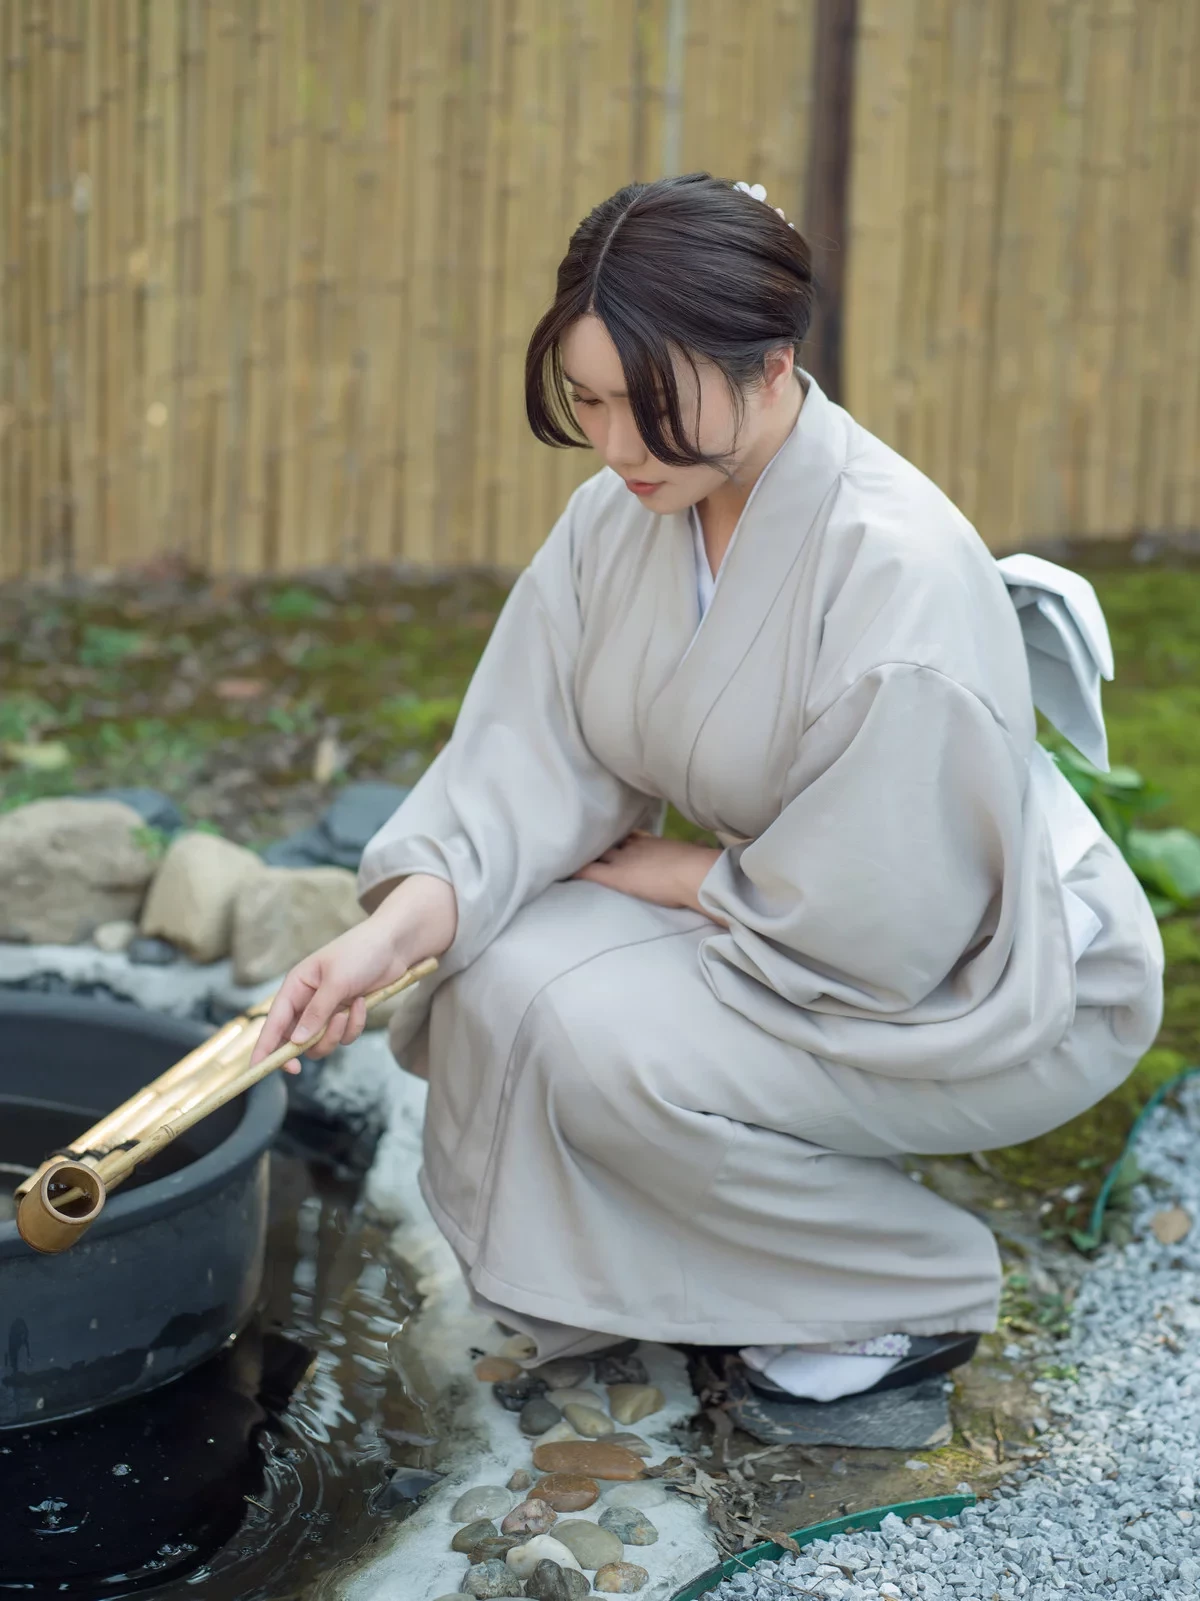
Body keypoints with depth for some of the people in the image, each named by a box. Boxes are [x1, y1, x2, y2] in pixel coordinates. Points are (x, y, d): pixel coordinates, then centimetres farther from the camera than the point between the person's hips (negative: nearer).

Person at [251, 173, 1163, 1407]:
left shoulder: (899, 571, -31)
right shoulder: (618, 518, -7)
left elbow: (869, 930, -27)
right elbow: (527, 763, -10)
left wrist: (652, 869, -13)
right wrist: (399, 925, -27)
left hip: (995, 992, -7)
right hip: (791, 923, 7)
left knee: (594, 1034, -24)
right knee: (500, 968, -14)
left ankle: (916, 1293, 0)